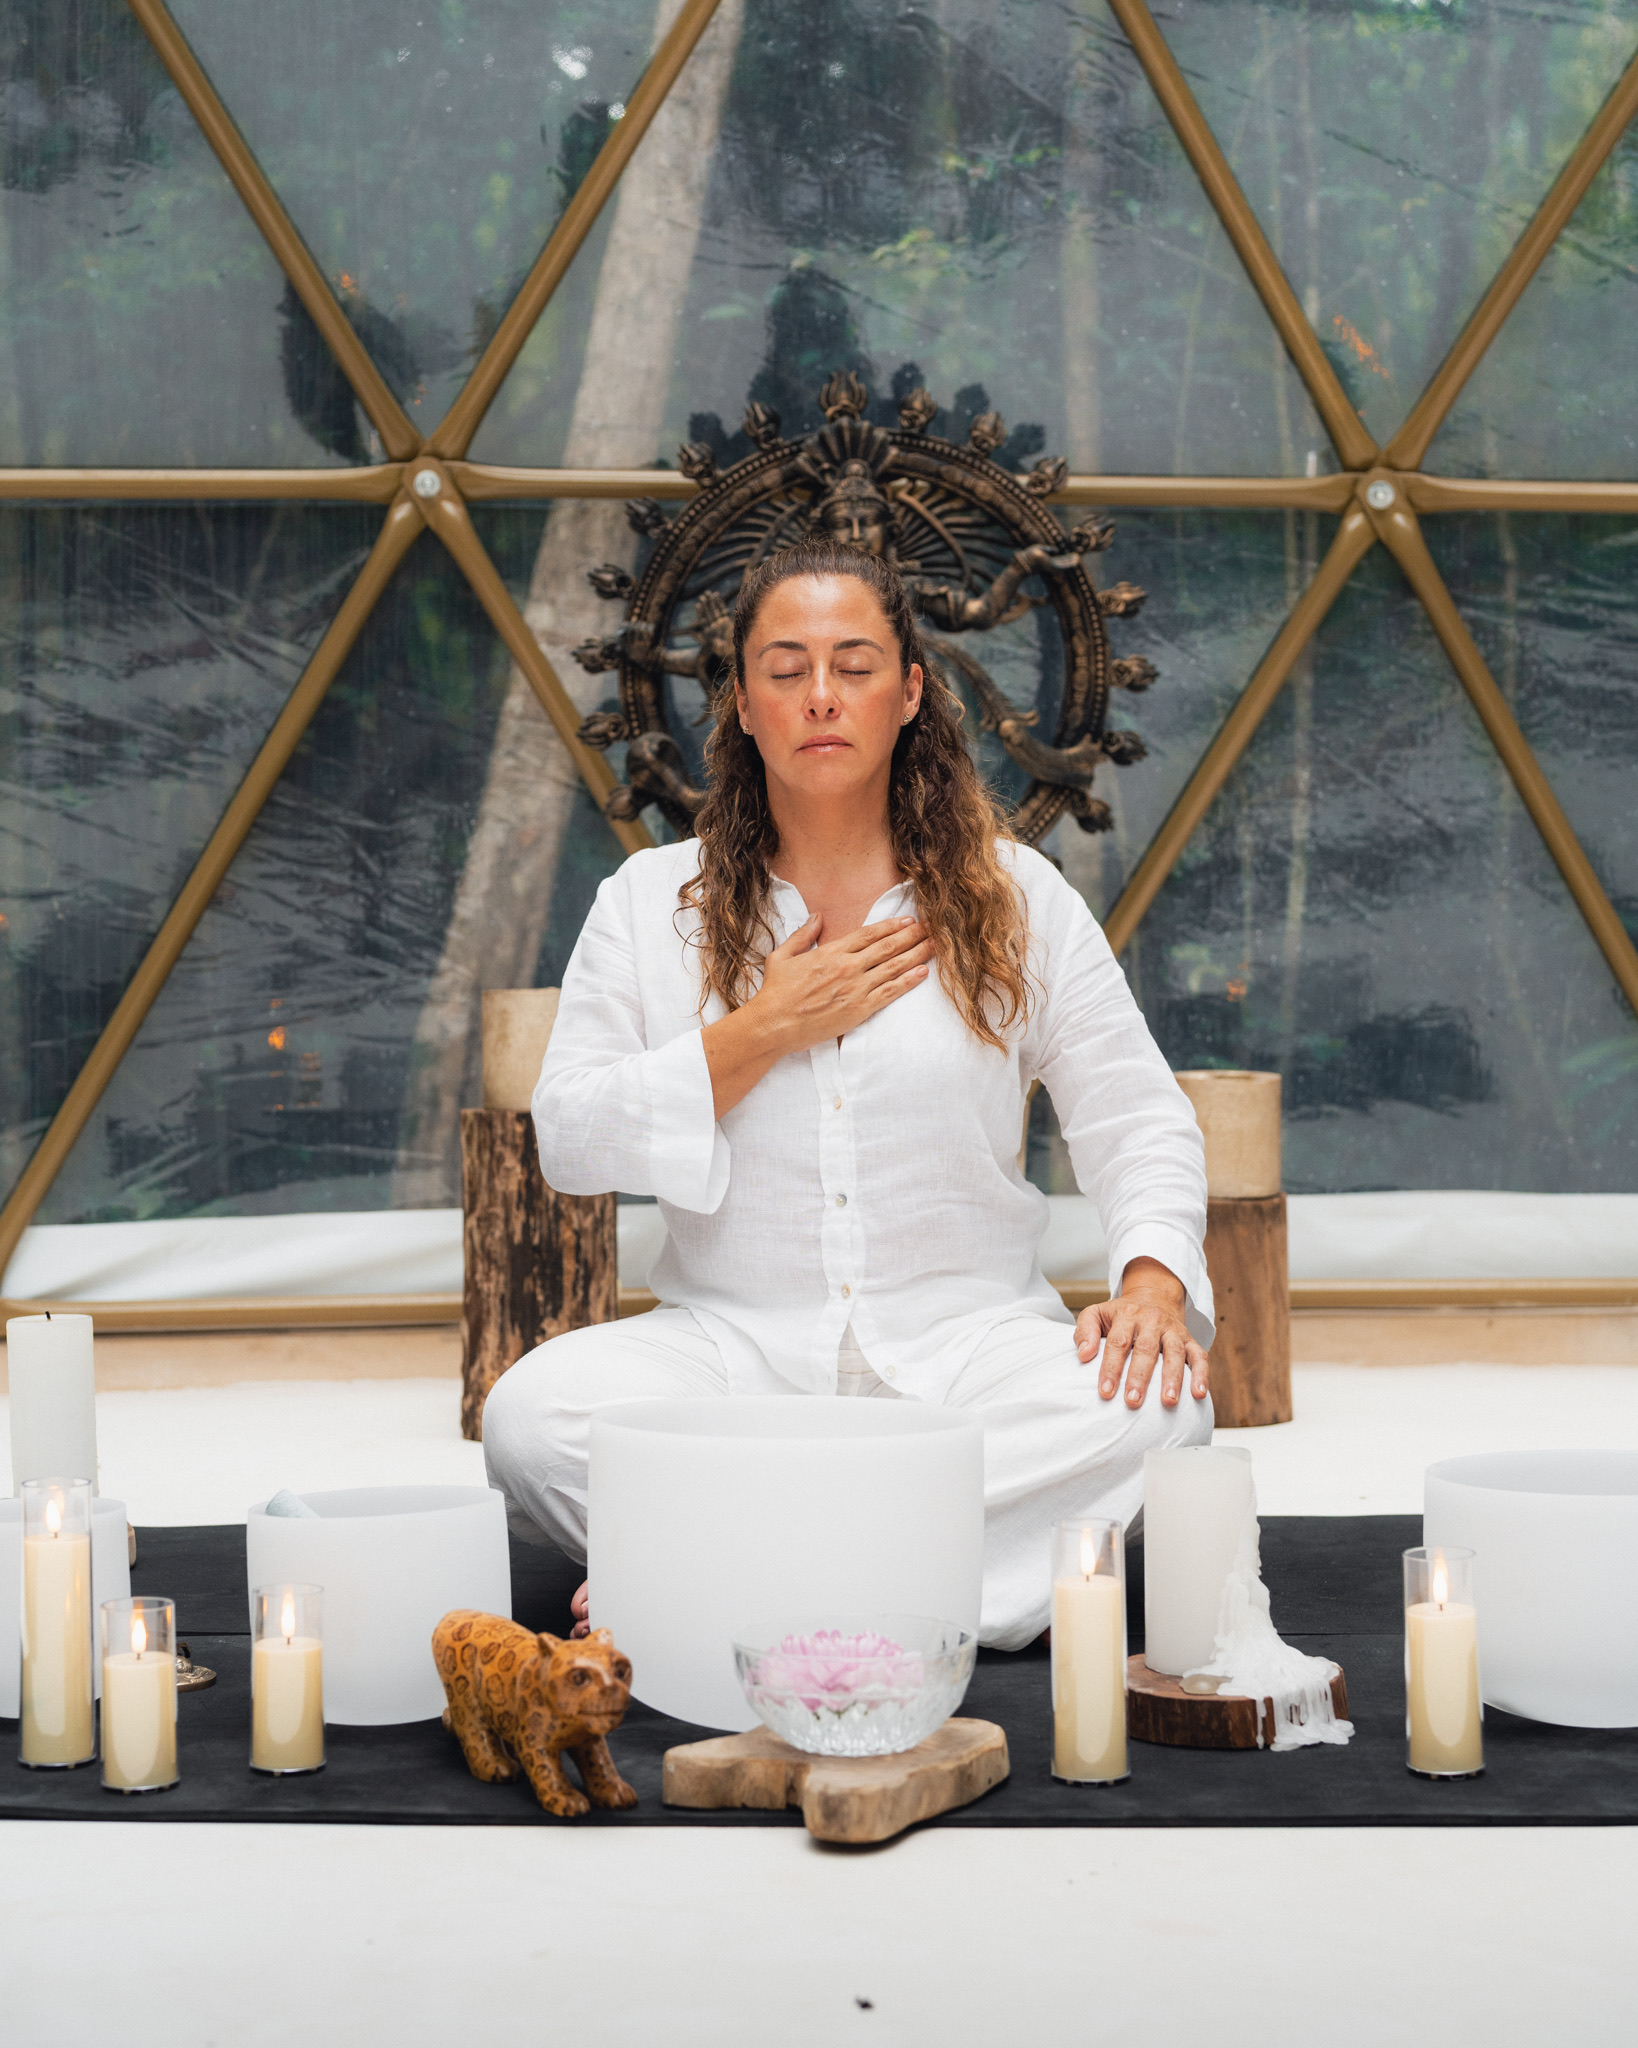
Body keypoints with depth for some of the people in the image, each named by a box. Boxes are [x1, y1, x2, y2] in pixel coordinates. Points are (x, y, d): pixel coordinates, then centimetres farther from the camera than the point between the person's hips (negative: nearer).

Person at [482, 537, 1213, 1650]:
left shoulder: (1015, 896, 8)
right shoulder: (650, 901, 8)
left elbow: (1138, 1120, 6)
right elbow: (569, 1142, 1)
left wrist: (1153, 1276, -14)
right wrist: (761, 1032, -8)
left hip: (966, 1337, 0)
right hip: (730, 1340, 0)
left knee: (1155, 1404, -32)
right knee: (533, 1413, -30)